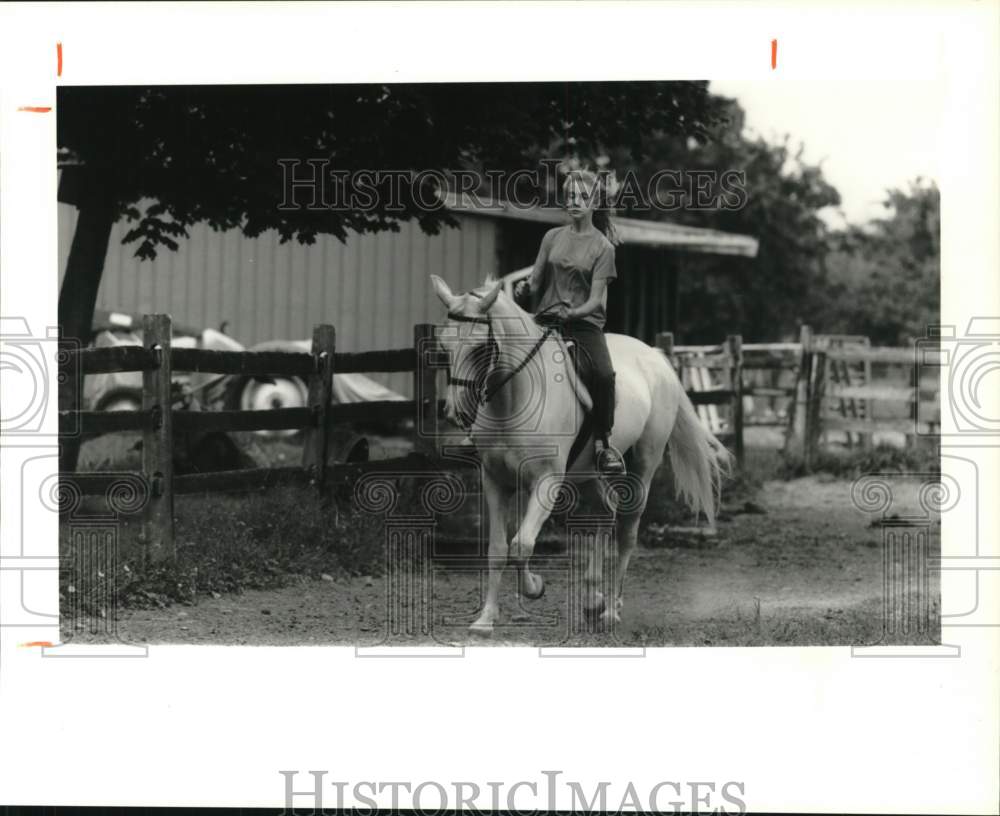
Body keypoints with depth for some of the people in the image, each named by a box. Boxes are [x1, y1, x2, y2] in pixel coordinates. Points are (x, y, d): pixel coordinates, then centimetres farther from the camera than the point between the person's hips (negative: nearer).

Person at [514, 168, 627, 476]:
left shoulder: (603, 247, 2)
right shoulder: (553, 237, 12)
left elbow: (596, 300, -5)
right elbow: (535, 282, 14)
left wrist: (571, 313, -25)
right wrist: (524, 288, -10)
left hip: (584, 323, -3)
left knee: (603, 374, -29)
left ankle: (603, 442, -12)